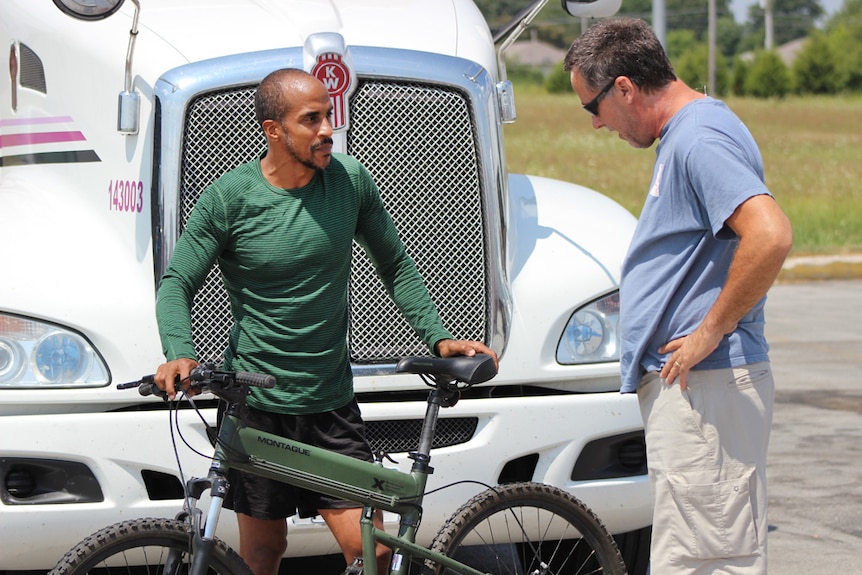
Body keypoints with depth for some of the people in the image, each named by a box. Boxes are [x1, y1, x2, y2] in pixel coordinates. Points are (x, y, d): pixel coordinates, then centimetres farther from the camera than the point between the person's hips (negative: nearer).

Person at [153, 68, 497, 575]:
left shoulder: (351, 180, 0)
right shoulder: (229, 197, -8)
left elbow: (396, 266, 13)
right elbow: (177, 284, -5)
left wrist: (439, 338, 3)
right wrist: (180, 354, -24)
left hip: (332, 401, 2)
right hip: (255, 404, -2)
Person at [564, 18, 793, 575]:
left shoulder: (700, 141, -16)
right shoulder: (683, 136, 17)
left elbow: (771, 236, -30)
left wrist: (710, 332, -22)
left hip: (704, 384, -11)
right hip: (682, 383, 11)